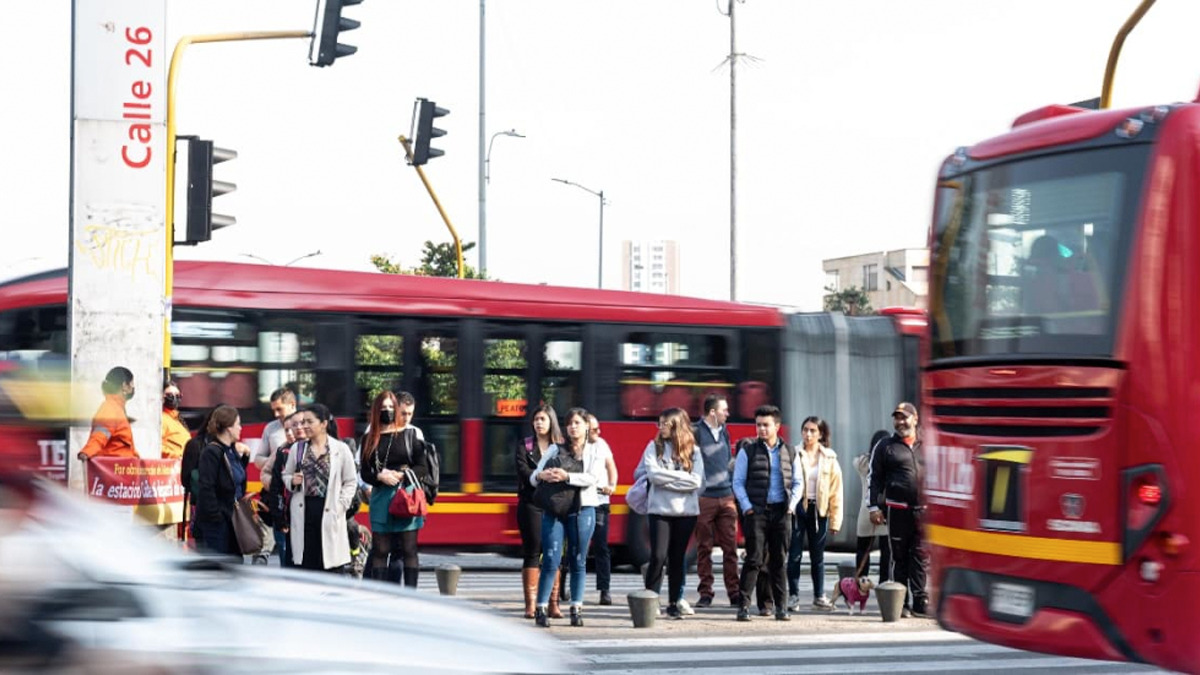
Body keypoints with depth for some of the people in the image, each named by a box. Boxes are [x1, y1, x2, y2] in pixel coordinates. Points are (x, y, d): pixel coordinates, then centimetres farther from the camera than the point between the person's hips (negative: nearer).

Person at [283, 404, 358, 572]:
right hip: (303, 512, 3)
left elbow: (351, 482, 2)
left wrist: (340, 506, -9)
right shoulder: (297, 449, 8)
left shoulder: (340, 449, 0)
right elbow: (285, 475, 16)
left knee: (331, 565, -2)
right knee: (307, 564, 5)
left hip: (329, 513, -3)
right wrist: (292, 481, -6)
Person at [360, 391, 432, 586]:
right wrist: (380, 477, -12)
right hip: (380, 499, 2)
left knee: (408, 550, 0)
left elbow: (423, 468, 2)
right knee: (380, 551, 3)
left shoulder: (411, 434, 5)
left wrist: (402, 475, -13)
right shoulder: (370, 438, 11)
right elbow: (365, 473, 8)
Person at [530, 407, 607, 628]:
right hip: (554, 510, 0)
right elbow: (533, 478, 9)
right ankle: (541, 608, -5)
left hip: (582, 510, 0)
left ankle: (576, 609, 9)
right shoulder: (555, 450, 13)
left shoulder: (594, 451, 9)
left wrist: (567, 476, -20)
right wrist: (541, 476, -14)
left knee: (578, 561, 3)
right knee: (551, 560, -7)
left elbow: (593, 478, -8)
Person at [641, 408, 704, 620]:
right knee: (658, 556, -10)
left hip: (686, 511, 2)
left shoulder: (693, 451, 4)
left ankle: (674, 604, 14)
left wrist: (666, 479, -10)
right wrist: (680, 477, -9)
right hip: (659, 509, -1)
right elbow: (653, 474, -11)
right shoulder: (654, 447, 3)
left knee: (678, 558, 7)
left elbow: (696, 481, -8)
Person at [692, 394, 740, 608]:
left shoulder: (724, 432, 14)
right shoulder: (695, 432, -6)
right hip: (704, 498, -5)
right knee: (704, 548, 1)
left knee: (730, 547, 3)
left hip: (726, 497, 5)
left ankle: (734, 592, 5)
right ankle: (705, 594, 5)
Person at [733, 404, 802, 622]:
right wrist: (746, 507, -7)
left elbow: (798, 482, 15)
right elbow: (738, 482, 3)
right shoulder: (748, 452, 4)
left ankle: (781, 606, 10)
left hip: (781, 512, 2)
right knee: (754, 558, -7)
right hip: (756, 511, -2)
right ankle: (744, 605, -5)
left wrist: (791, 504, 1)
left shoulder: (790, 453, 11)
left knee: (779, 560, 6)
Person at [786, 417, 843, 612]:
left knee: (817, 556, 10)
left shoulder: (829, 459, 5)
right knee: (795, 555, -2)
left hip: (818, 510, 2)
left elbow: (836, 491, 5)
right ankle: (793, 596, 5)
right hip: (797, 508, -2)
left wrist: (835, 520, 1)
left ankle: (819, 596, 19)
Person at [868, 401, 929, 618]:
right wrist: (875, 506, -5)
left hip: (923, 510, 2)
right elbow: (876, 478, 3)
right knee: (899, 557, 2)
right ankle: (901, 603, 6)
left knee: (921, 556, 0)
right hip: (897, 509, -2)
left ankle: (920, 601, 4)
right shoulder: (886, 447, 6)